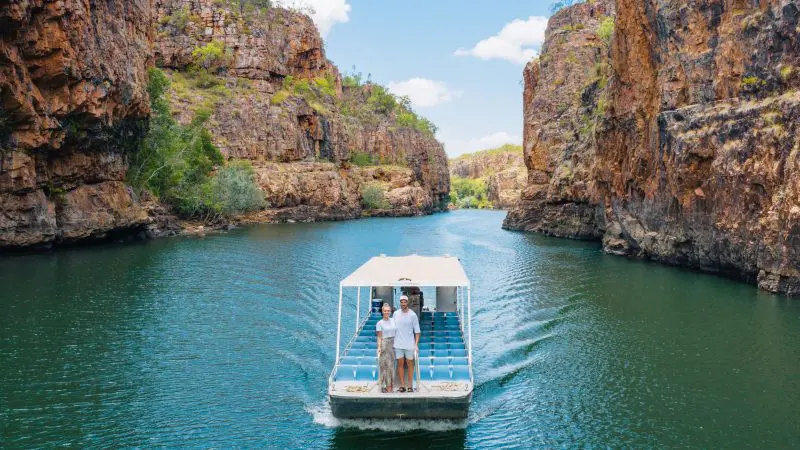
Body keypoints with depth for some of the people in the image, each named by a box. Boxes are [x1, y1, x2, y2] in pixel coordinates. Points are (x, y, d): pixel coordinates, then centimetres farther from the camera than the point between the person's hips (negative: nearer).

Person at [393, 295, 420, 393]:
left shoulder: (413, 315, -4)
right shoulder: (395, 313, 5)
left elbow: (417, 331, -3)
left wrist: (416, 344, -10)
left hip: (409, 344, -3)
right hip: (398, 344, 3)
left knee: (410, 364, 4)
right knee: (400, 364, 5)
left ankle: (410, 386, 10)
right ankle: (402, 386, 11)